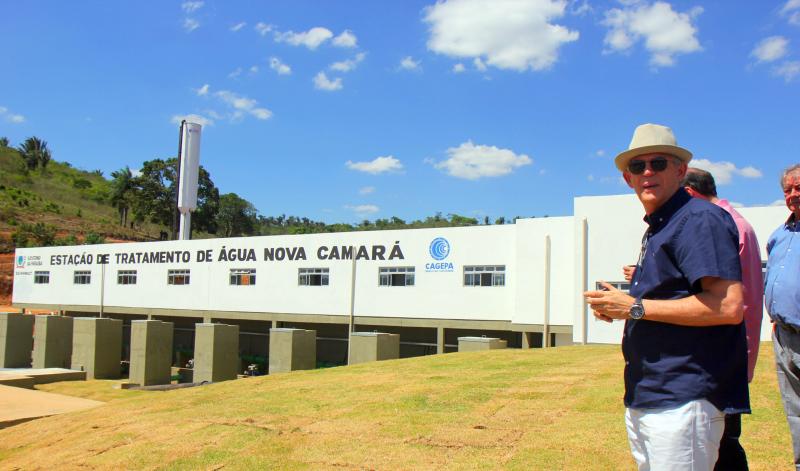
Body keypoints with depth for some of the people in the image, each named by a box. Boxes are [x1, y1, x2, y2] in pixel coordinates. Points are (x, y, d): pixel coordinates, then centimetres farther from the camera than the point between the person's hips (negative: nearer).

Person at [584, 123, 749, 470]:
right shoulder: (655, 229, 18)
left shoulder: (700, 219, -13)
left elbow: (729, 306, -23)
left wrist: (636, 307, -18)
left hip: (684, 403, -10)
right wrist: (617, 306, 5)